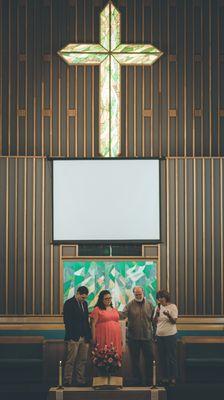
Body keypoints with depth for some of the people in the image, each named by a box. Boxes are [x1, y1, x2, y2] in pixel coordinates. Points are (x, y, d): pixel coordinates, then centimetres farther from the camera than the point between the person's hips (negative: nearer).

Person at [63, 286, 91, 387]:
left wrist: (88, 336, 11)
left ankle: (80, 381, 10)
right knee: (70, 361, -5)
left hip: (84, 337, 7)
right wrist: (71, 336, -15)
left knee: (82, 361, 6)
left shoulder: (84, 303, 16)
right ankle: (67, 382, -1)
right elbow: (67, 321, -10)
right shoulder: (69, 303, -5)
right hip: (74, 338, -7)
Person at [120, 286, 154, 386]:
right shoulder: (130, 305, 0)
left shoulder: (149, 305, 7)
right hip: (133, 337, -1)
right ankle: (137, 380, 18)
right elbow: (122, 315, -16)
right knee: (135, 360, 7)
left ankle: (148, 380, 15)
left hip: (146, 336, 1)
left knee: (149, 359, 3)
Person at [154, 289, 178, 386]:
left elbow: (174, 321, -11)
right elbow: (155, 321, 9)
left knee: (171, 356, -1)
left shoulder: (173, 307, -4)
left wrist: (168, 315, -30)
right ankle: (164, 377, 11)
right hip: (159, 335, 5)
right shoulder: (158, 307, 9)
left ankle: (172, 377, 5)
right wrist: (157, 314, -9)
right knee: (162, 357, 5)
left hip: (170, 335, -5)